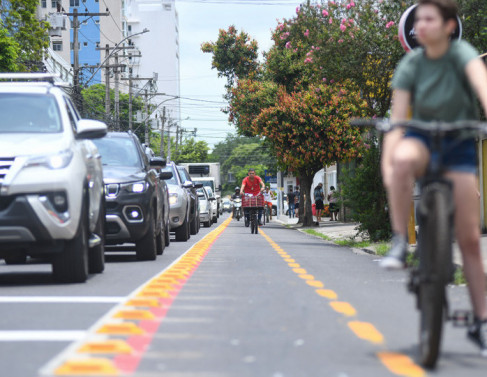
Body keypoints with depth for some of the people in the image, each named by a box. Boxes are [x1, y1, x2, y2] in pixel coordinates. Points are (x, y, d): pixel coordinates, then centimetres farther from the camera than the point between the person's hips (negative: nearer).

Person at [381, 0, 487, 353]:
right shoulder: (410, 65, -8)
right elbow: (397, 119, -13)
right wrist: (387, 162, -28)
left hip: (458, 144, -1)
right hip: (422, 138, 1)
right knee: (403, 159, -39)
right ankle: (400, 241, -25)